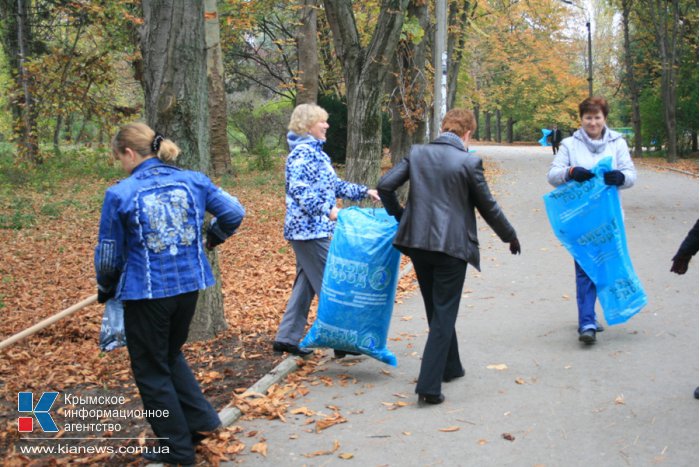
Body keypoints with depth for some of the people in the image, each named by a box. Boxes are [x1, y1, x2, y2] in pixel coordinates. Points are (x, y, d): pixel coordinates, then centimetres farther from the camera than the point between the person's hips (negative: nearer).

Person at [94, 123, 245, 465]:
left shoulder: (120, 194, -12)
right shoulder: (193, 181, 0)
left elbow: (109, 256, -5)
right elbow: (234, 212, 5)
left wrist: (106, 289, 15)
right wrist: (209, 241, 23)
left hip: (146, 293, -5)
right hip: (189, 286, 6)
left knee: (152, 371, 12)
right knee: (171, 355, 28)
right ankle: (201, 419, 21)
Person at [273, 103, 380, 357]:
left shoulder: (315, 152, 17)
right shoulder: (302, 153, -13)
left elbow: (334, 184, 22)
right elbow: (298, 189, -25)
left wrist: (364, 192, 16)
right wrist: (327, 210, -31)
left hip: (311, 229, 10)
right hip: (309, 229, -10)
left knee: (307, 282, 13)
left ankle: (287, 337, 18)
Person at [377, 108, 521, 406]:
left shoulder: (417, 153, 2)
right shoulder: (469, 162, -8)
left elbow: (385, 186, 0)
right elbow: (487, 206, -1)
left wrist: (400, 215, 18)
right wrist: (510, 236, 14)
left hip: (418, 241, 5)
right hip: (452, 245, -5)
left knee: (437, 310, 20)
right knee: (444, 313, 1)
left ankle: (450, 367, 36)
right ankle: (429, 385, -5)